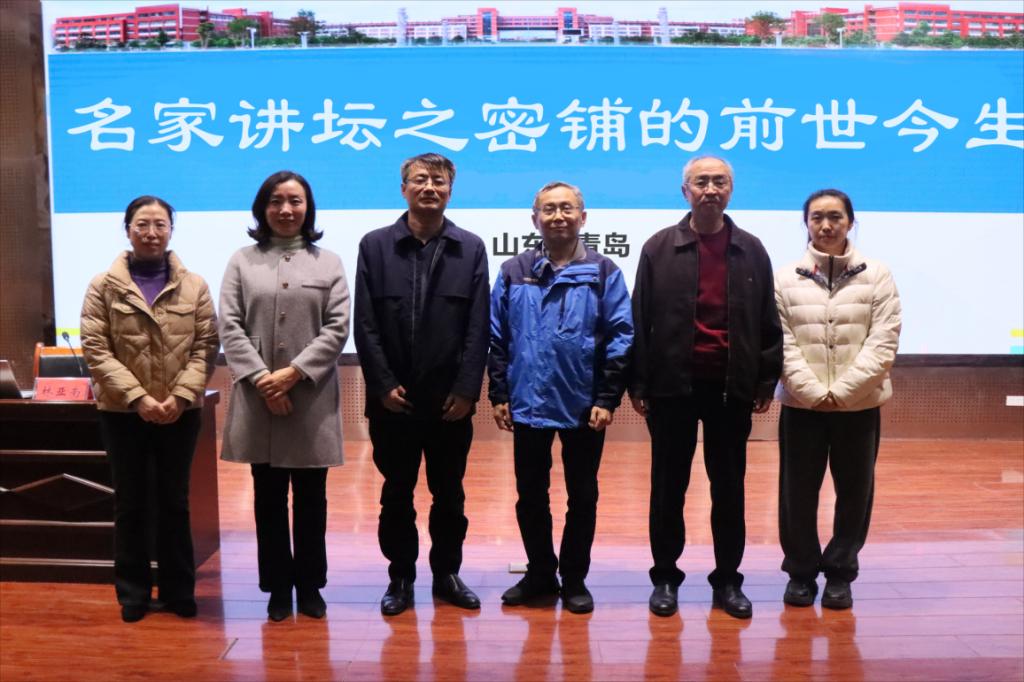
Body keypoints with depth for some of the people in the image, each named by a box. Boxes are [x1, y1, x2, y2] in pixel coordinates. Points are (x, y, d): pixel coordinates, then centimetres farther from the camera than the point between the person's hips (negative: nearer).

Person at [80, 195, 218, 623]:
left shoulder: (194, 286, 3)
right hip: (122, 411, -1)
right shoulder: (103, 286, 0)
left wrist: (180, 396, -14)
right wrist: (137, 397, -16)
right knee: (130, 504, 9)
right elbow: (95, 349, -6)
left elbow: (206, 346, -1)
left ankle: (178, 590, 21)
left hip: (180, 411, 1)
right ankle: (133, 592, 21)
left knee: (174, 502, 10)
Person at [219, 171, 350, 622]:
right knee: (269, 497, 8)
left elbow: (337, 328, -2)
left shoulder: (329, 263, 7)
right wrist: (261, 378, -13)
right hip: (258, 398, 1)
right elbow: (229, 327, 0)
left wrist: (293, 373, -13)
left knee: (311, 498, 8)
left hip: (312, 399, 0)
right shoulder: (242, 262, 8)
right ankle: (278, 587, 20)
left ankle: (309, 585, 21)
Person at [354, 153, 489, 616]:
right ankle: (400, 577, 23)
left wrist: (466, 389, -8)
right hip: (393, 398, 0)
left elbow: (478, 327, -1)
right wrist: (383, 385, -9)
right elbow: (365, 324, -2)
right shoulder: (375, 245, 3)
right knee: (396, 494, 10)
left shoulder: (471, 248, 4)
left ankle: (447, 573, 26)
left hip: (450, 398, 1)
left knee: (449, 494, 11)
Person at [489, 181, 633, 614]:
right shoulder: (513, 273, 4)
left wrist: (607, 399, -10)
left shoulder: (604, 273, -2)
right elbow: (497, 338, 5)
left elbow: (620, 338, -5)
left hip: (584, 407, -1)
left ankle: (574, 579, 25)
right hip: (528, 404, 2)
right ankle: (539, 574, 28)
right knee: (530, 496, 12)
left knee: (582, 497, 10)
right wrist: (499, 395, 0)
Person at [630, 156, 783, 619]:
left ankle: (728, 580, 21)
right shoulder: (659, 248, 1)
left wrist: (766, 381, 2)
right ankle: (665, 578, 20)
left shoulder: (751, 251, 6)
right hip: (673, 385, -1)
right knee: (668, 487, 8)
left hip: (731, 388, 1)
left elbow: (767, 322, 7)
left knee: (729, 488, 9)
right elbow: (640, 320, -1)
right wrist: (638, 383, -5)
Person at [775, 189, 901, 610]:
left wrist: (841, 391, -13)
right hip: (801, 405, 0)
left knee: (855, 492, 7)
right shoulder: (785, 279, 3)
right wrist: (815, 392, -13)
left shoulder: (877, 277, 2)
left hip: (859, 405, 0)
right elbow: (783, 345, -3)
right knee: (797, 492, 5)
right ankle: (801, 571, 21)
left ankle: (840, 573, 23)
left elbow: (883, 343, -5)